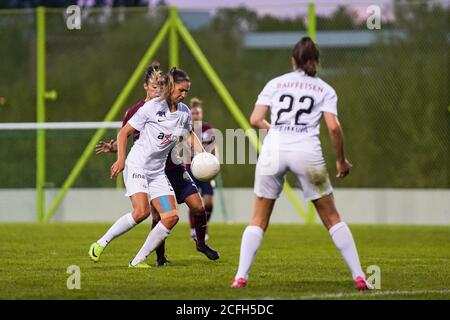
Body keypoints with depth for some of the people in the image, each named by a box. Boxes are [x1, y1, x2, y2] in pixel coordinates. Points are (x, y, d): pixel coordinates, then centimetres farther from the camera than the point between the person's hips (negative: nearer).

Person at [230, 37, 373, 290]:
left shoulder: (275, 83, 17)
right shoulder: (324, 89, 14)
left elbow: (255, 120, 7)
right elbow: (334, 127, 0)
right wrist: (341, 160, 12)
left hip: (273, 148, 1)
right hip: (307, 151, -1)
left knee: (259, 219, 12)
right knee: (331, 217, 10)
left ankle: (241, 276, 1)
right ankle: (359, 276, 6)